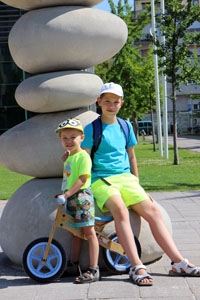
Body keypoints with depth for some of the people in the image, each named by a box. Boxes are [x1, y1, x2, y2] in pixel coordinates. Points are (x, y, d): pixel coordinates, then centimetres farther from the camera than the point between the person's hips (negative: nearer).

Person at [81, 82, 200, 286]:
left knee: (153, 210, -13)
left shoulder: (125, 126, 16)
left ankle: (178, 262, -14)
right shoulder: (92, 129, 2)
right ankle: (136, 266, -35)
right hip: (101, 180, -5)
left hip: (126, 178, 5)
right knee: (120, 210, -33)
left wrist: (136, 184, 21)